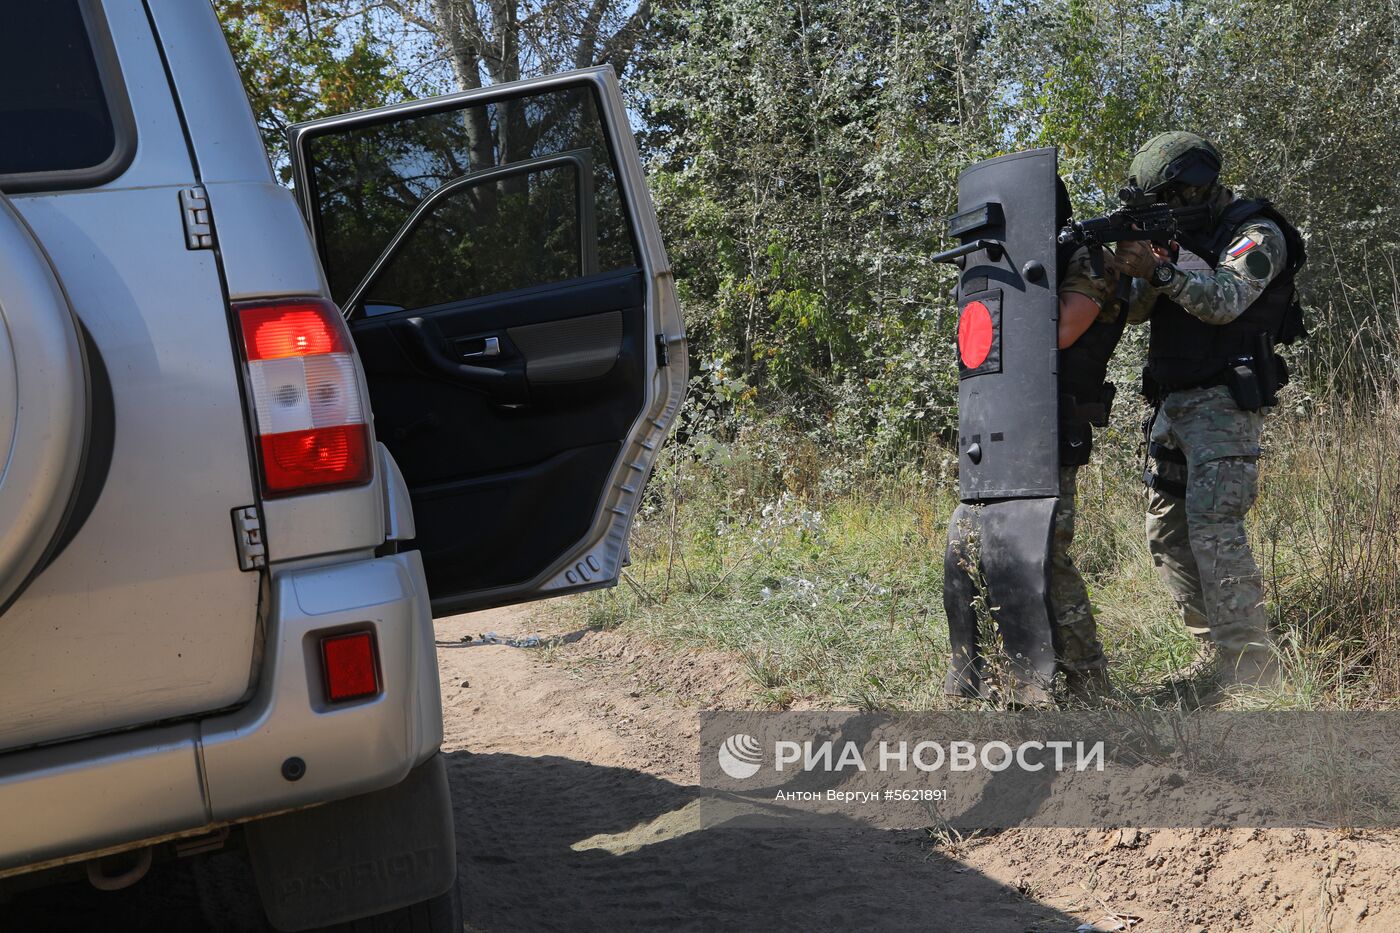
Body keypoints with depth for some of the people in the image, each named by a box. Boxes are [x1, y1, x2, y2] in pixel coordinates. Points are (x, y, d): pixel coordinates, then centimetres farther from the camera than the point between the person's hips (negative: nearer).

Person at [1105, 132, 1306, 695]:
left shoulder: (1257, 234, -5)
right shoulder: (1179, 236, 18)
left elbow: (1225, 301, -20)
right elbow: (1136, 311, 8)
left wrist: (1160, 269, -30)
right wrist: (1136, 274, -13)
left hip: (1224, 402, -9)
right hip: (1173, 405, 9)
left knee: (1214, 530, -19)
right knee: (1166, 533, 8)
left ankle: (1251, 676, -18)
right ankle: (1220, 649, 15)